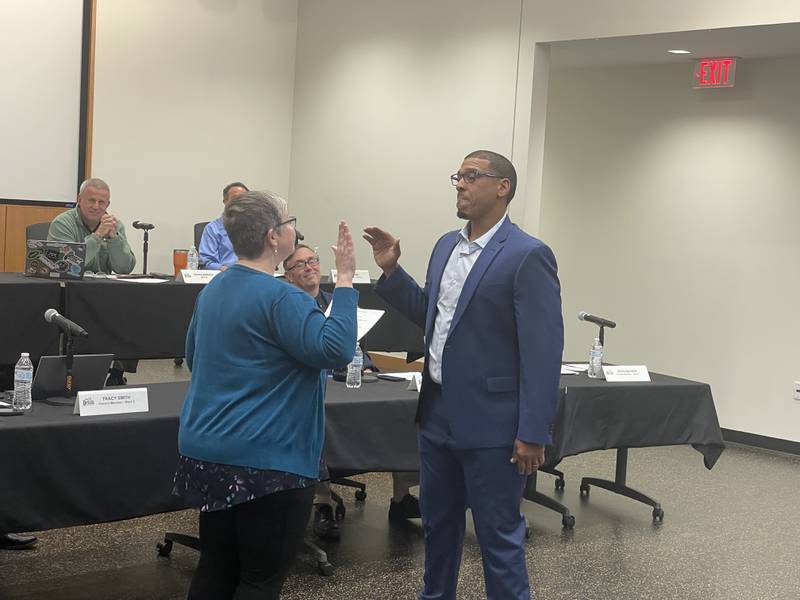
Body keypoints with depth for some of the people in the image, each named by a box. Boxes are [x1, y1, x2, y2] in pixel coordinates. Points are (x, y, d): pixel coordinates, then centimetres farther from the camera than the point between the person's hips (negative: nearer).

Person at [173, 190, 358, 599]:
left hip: (207, 452, 9)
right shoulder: (280, 298, -18)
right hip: (266, 460, -9)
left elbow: (194, 357, 22)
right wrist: (345, 280, -19)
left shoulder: (214, 289, 10)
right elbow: (335, 350, -24)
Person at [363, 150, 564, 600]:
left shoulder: (528, 256, -15)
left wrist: (533, 433, -18)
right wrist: (392, 270, 7)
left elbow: (543, 351, -17)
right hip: (438, 414, 8)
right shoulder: (446, 245, 10)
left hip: (490, 424, -8)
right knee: (438, 524, 20)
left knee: (498, 535, 3)